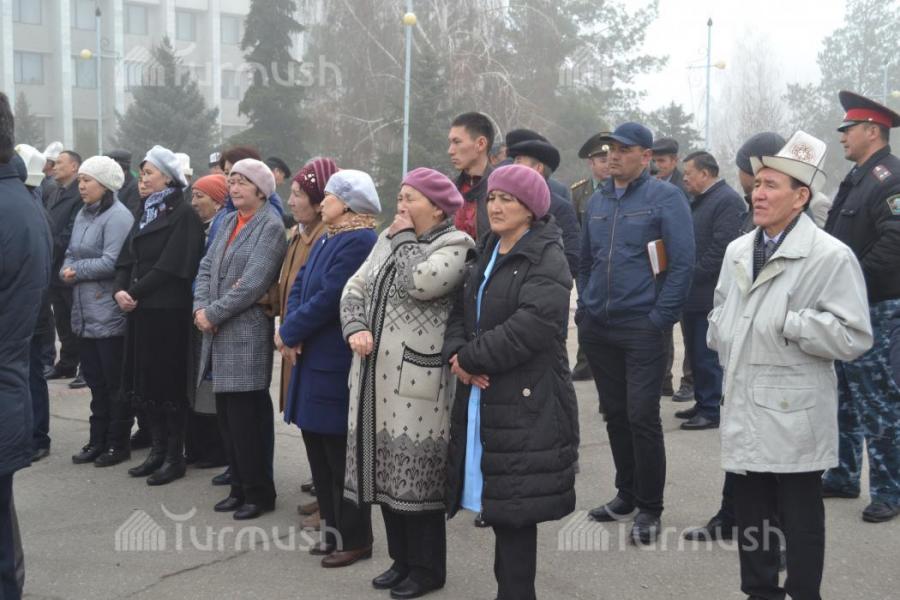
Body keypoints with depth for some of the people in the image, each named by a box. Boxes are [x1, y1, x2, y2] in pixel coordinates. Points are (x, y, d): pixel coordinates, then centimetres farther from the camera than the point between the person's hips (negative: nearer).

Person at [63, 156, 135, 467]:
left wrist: (77, 271, -12)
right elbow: (71, 253, 16)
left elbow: (112, 263, -22)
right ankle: (98, 441, 23)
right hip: (86, 313, 9)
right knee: (95, 380, 15)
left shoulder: (118, 216, -15)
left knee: (115, 382, 2)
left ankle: (118, 443, 11)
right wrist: (66, 271, -6)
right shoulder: (83, 214, 14)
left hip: (111, 314, -9)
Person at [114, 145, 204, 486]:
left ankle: (175, 456, 8)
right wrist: (120, 289, -5)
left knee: (169, 381, -2)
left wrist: (136, 293, -14)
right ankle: (158, 449, 21)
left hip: (169, 311, -8)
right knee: (145, 379, 11)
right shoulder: (147, 211, 16)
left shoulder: (183, 214, -9)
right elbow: (127, 257, 11)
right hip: (141, 308, 8)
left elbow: (171, 266, -17)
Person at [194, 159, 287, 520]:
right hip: (218, 333, 8)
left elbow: (253, 283, -16)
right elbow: (207, 267, 13)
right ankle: (240, 487, 22)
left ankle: (258, 493, 7)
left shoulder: (270, 226, -8)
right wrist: (201, 307, -3)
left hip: (247, 332, -8)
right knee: (226, 415, 11)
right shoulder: (229, 222, 16)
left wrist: (213, 313, -14)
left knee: (246, 416, -5)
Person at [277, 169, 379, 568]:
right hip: (314, 357, 10)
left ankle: (354, 538, 9)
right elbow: (300, 286, 11)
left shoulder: (359, 241, -17)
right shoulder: (327, 239, 15)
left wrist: (289, 332, -10)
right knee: (318, 448, 14)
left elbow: (329, 299, -21)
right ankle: (334, 529, 25)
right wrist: (291, 331, -6)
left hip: (337, 362, -10)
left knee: (341, 453, -2)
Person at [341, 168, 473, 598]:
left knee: (417, 473, -2)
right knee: (388, 472, 13)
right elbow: (355, 287, 14)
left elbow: (417, 283, -23)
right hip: (376, 375, 8)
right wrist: (355, 327, -4)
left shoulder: (455, 245, -7)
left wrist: (405, 238, -8)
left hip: (417, 380, -8)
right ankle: (402, 558, 27)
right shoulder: (389, 239, 16)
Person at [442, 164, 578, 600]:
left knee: (514, 508, -2)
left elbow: (533, 325, -22)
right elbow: (460, 312, 13)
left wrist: (470, 357, -14)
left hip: (526, 403, -7)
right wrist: (457, 355, -8)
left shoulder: (546, 260, -9)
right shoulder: (488, 253, 16)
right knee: (496, 502, 11)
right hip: (481, 397, 7)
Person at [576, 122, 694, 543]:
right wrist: (585, 307, 12)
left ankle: (649, 508, 8)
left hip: (642, 329, -6)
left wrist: (660, 318, -14)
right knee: (615, 414, 14)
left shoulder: (664, 197, -7)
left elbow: (683, 262, -11)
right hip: (597, 329, 6)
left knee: (642, 417, -5)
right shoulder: (597, 201, 12)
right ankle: (627, 494, 28)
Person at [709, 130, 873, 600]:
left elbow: (853, 336, -16)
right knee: (750, 515, 15)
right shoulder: (737, 251, 10)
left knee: (799, 518, 6)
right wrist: (723, 344, 8)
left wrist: (788, 324, -19)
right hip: (743, 406, 6)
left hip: (793, 413, -6)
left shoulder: (830, 256, -12)